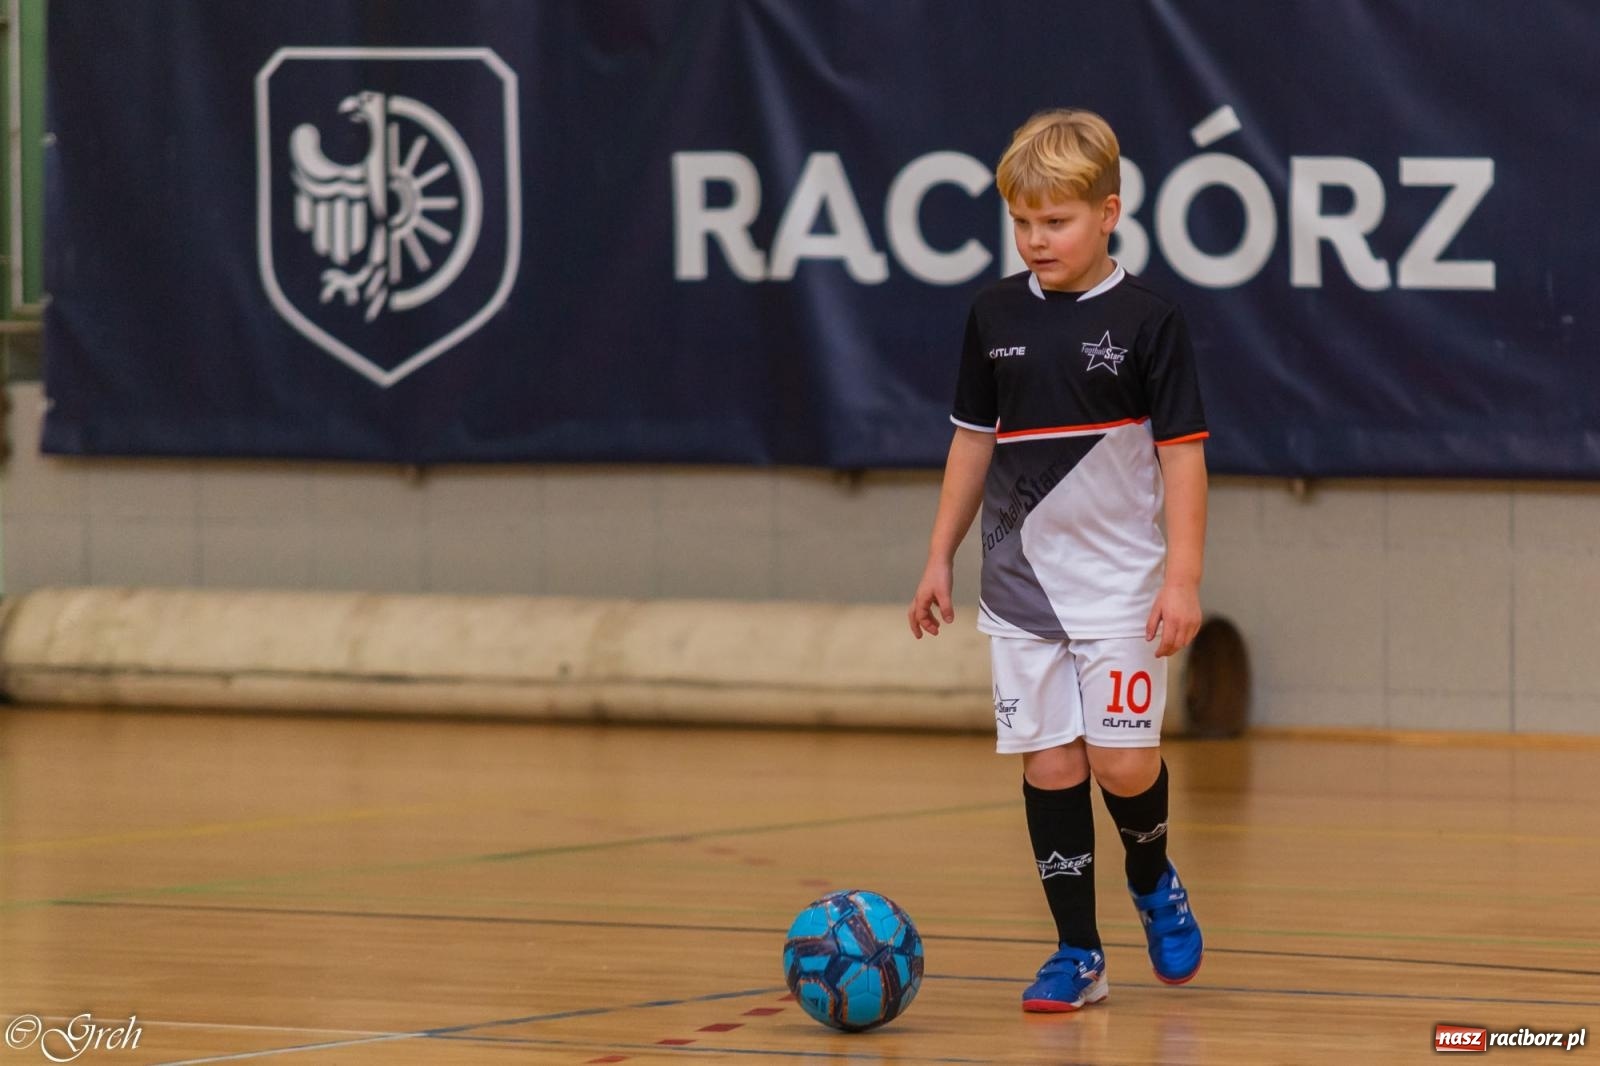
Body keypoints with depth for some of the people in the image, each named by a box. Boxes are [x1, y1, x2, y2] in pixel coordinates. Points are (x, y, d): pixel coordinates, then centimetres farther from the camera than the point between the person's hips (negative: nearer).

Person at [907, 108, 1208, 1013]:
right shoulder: (997, 316, 5)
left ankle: (1155, 880, 22)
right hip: (1023, 582, 4)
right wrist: (940, 558, 13)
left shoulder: (1147, 321, -8)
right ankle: (1078, 952, 8)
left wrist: (1183, 577, -12)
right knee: (1049, 762, 1)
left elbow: (1182, 453, -7)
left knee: (1124, 761, -9)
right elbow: (974, 439, 14)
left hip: (1121, 582, -4)